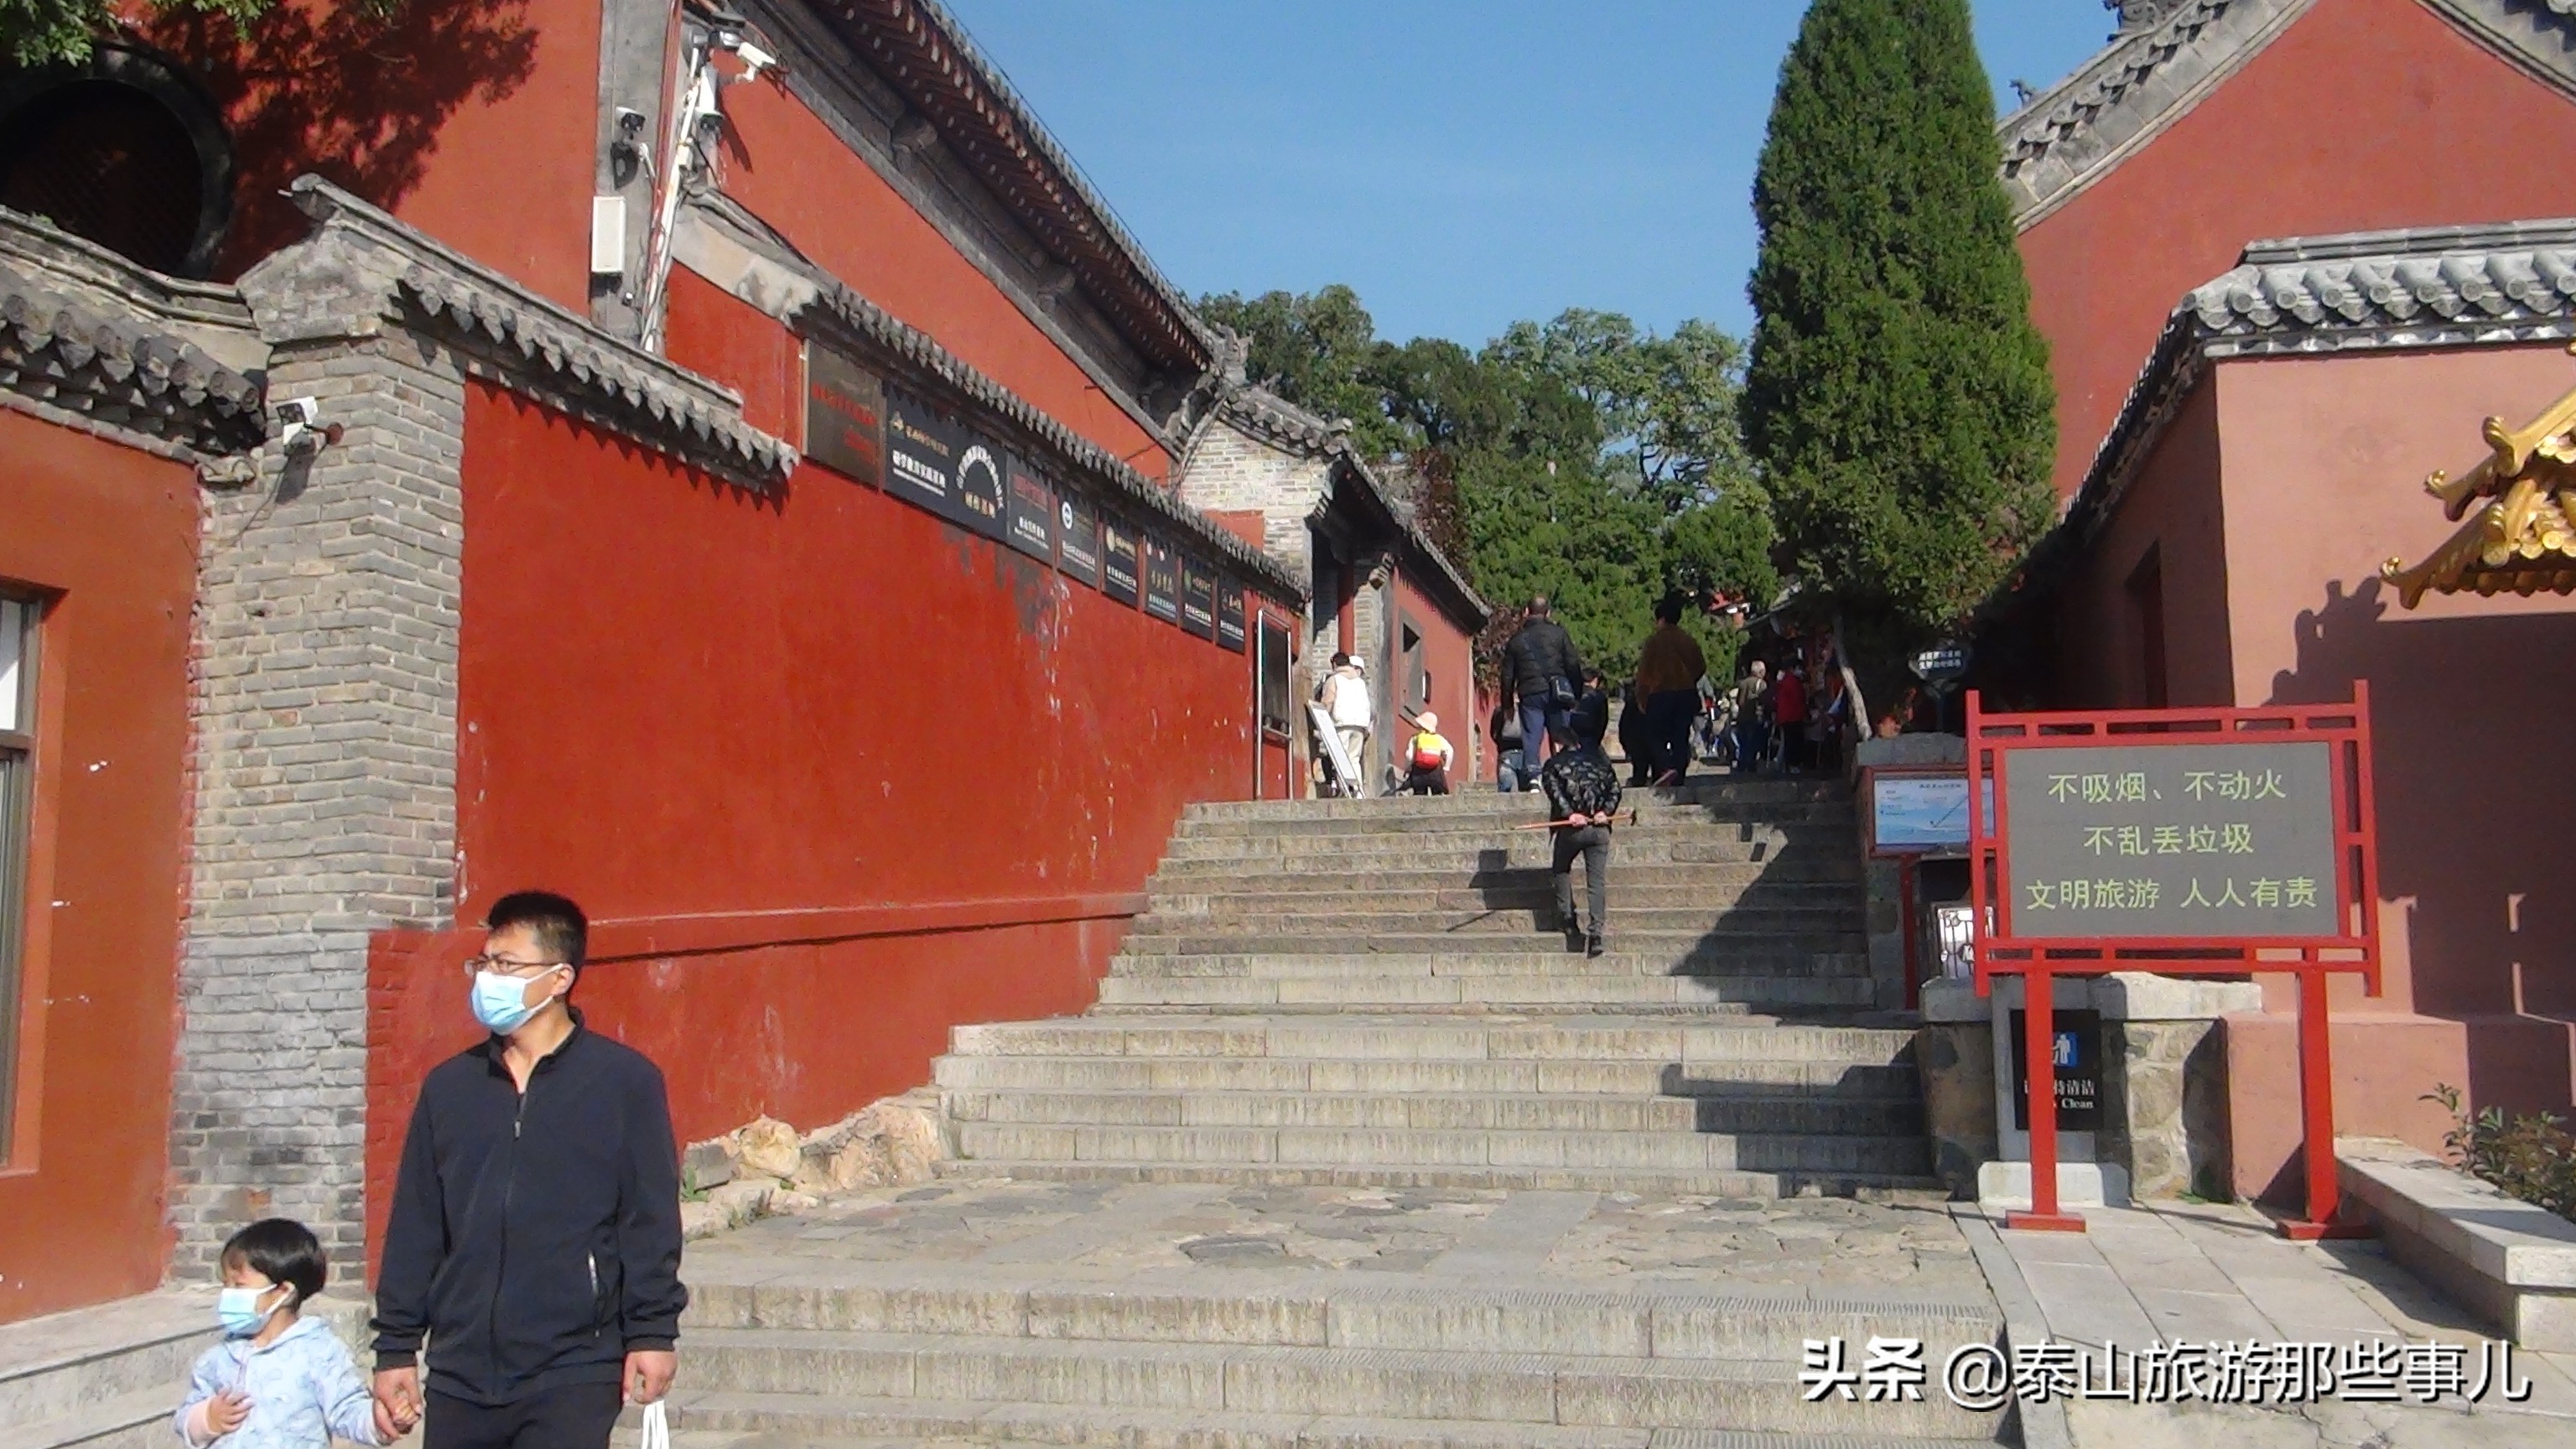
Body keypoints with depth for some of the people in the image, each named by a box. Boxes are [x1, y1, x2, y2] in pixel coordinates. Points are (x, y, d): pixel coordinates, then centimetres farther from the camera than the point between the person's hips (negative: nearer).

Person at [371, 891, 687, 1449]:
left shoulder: (624, 1080, -4)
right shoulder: (448, 1085, 9)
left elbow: (650, 1220, -4)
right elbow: (413, 1228, 12)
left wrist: (651, 1331, -8)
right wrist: (395, 1347, 11)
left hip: (573, 1374, -4)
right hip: (459, 1374, 5)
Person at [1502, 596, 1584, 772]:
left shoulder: (1516, 639, 11)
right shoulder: (1558, 633, 6)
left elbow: (1507, 675, 11)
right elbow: (1574, 665, 2)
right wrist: (1578, 695, 8)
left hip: (1529, 694, 1)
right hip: (1557, 693, -1)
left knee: (1531, 738, 0)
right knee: (1560, 737, 5)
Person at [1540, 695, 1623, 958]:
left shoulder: (1554, 764, 3)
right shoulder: (1601, 760, 13)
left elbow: (1553, 789, -12)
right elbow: (1615, 789, 3)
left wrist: (1569, 814, -14)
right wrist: (1606, 812, -5)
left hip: (1571, 828, -2)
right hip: (1599, 828, 2)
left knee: (1561, 870, 22)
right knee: (1597, 881, 1)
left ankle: (1567, 919, 14)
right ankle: (1597, 931, -9)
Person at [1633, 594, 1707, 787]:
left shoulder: (1654, 641, -7)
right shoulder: (1689, 640, 6)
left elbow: (1644, 672, -8)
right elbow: (1701, 667, 11)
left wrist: (1642, 699, -1)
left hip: (1660, 694, -4)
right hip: (1687, 694, 4)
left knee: (1655, 736, 3)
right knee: (1681, 739, 7)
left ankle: (1665, 767, -22)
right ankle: (1679, 778, 4)